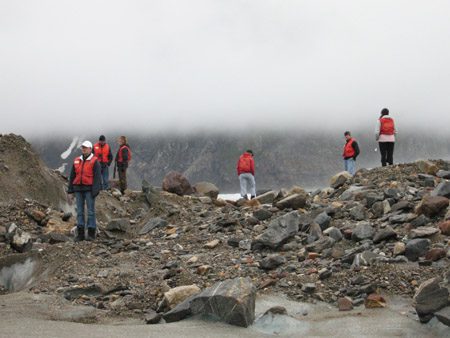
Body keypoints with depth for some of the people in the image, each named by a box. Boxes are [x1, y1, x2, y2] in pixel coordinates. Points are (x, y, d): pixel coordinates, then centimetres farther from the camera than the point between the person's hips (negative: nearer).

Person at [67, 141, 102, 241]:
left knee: (90, 211, -2)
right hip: (78, 189, 5)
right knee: (80, 211, 6)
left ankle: (91, 234, 3)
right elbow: (72, 176, 13)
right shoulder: (77, 161, 11)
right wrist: (70, 190, 8)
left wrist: (95, 191, -17)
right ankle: (80, 234, 9)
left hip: (89, 189, -5)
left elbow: (97, 177, -10)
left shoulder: (94, 161, -5)